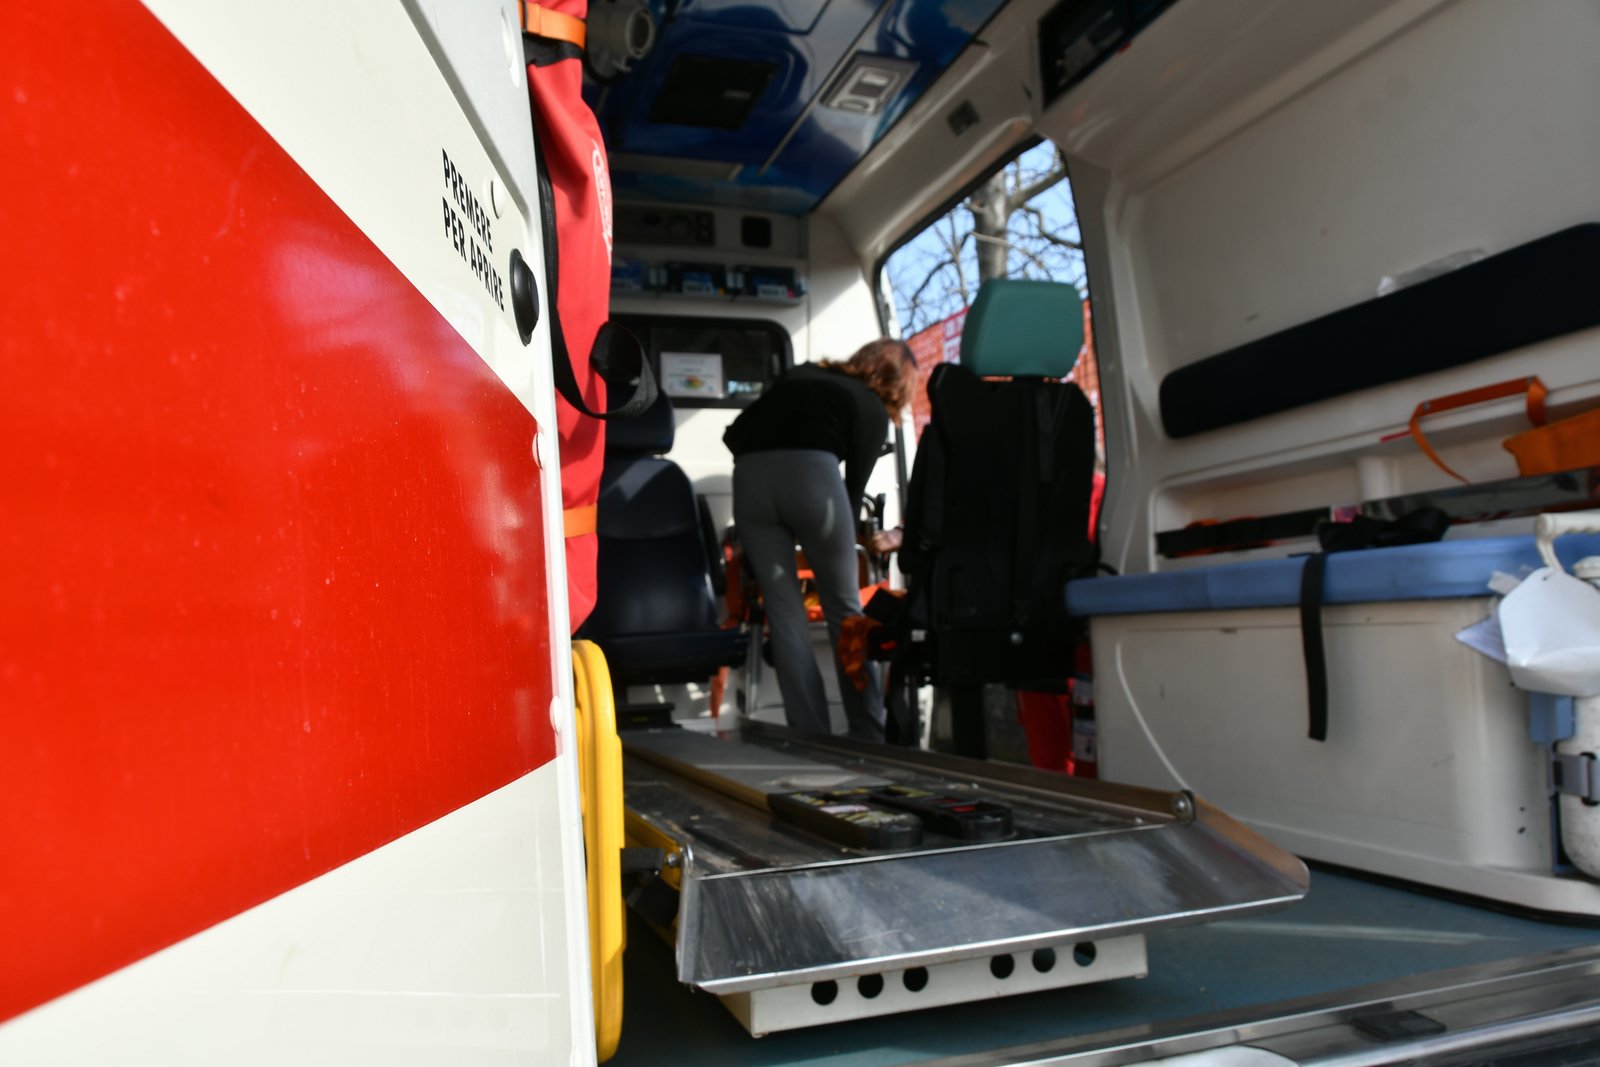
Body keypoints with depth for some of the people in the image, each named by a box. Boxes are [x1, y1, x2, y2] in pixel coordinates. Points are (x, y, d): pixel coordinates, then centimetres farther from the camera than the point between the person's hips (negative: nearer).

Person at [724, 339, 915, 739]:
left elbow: (734, 433, 21)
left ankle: (812, 738, 9)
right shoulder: (873, 410, 17)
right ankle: (868, 737, 15)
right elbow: (854, 485, 14)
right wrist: (843, 538, 27)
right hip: (811, 470, -3)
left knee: (784, 612, 9)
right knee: (843, 609, 11)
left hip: (749, 473, 4)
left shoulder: (801, 375, 29)